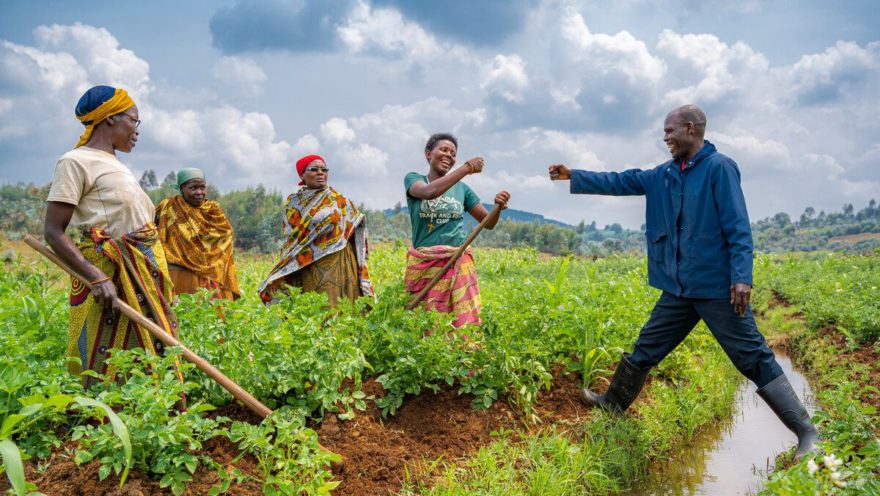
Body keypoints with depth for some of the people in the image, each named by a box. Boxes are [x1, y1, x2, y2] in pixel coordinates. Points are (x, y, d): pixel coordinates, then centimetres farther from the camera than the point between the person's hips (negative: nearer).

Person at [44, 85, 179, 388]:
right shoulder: (76, 162, -7)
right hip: (110, 273, -8)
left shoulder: (115, 165, 17)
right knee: (108, 368, -6)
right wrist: (96, 277, -23)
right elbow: (53, 232, -12)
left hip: (146, 273, 8)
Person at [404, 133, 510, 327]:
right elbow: (429, 192, -20)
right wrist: (467, 167, -19)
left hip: (458, 263, 2)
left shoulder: (461, 188, 11)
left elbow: (489, 223, 13)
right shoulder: (413, 179, 4)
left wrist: (499, 207, -9)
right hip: (425, 264, -2)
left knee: (465, 321, -6)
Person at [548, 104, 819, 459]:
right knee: (645, 349, 15)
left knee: (754, 359, -4)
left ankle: (806, 433, 6)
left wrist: (742, 277, -21)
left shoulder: (718, 167, -10)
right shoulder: (665, 174, 11)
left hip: (717, 286, -7)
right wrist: (573, 176, 20)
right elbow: (621, 182, 20)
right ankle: (614, 404, 34)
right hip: (678, 288, 7)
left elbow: (738, 227, -14)